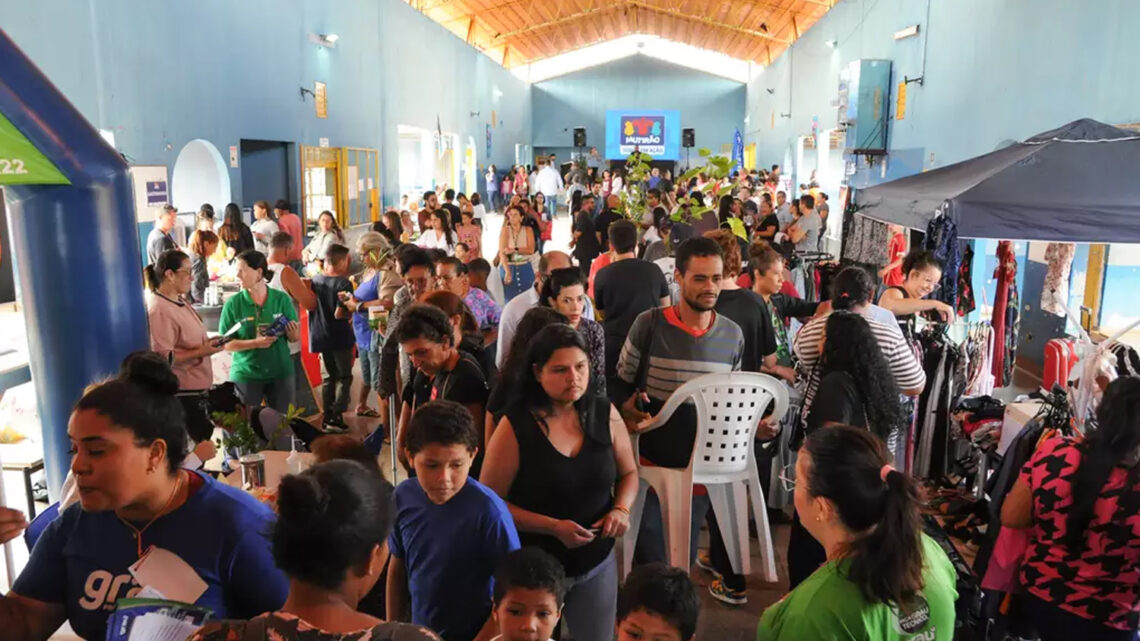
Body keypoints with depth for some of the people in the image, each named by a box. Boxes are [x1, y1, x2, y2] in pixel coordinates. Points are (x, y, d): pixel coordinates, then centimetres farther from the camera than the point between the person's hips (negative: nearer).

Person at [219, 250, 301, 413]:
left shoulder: (282, 299, -2)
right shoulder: (233, 304, -5)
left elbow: (295, 338, 3)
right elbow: (225, 343, -6)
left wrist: (293, 334, -20)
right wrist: (255, 343, -20)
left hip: (280, 372, 1)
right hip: (246, 374, -1)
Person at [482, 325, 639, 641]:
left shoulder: (605, 414, -7)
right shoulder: (514, 428, -18)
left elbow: (628, 473, 7)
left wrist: (621, 509, -12)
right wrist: (553, 527, -22)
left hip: (597, 564, 3)